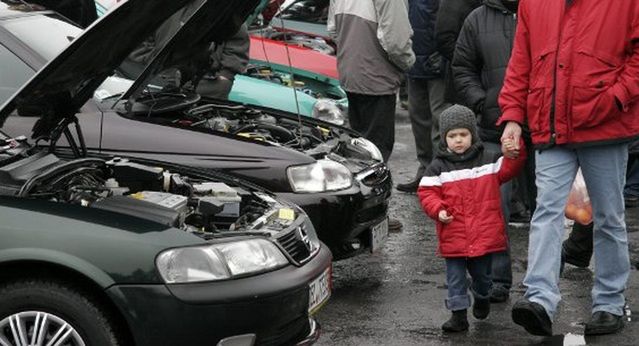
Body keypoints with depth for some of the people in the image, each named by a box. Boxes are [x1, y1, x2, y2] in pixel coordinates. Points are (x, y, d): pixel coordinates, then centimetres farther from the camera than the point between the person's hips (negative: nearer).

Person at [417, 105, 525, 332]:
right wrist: (438, 210, -18)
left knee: (482, 273, 15)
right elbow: (427, 192, -2)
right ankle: (459, 314, 8)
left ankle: (482, 297, 43)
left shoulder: (488, 160, 5)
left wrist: (512, 155, -11)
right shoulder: (438, 167, 0)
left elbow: (507, 170, 8)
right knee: (455, 276, 3)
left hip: (485, 234, 1)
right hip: (453, 235, -1)